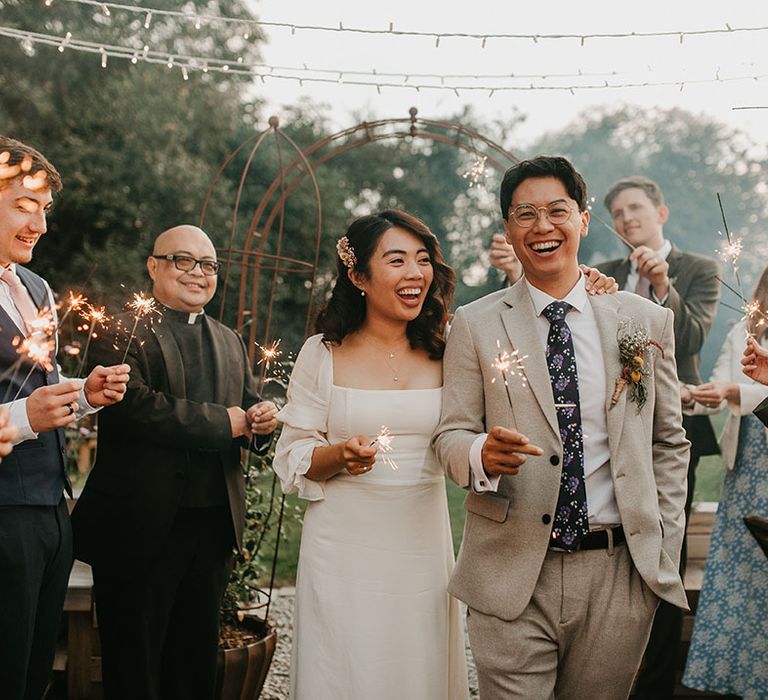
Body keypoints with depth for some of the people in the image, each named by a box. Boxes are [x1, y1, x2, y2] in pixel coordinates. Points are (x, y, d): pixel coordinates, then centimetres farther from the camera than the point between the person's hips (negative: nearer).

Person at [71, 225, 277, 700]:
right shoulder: (122, 331, -6)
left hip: (213, 527, 6)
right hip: (141, 526, -6)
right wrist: (223, 421, -18)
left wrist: (262, 420, -11)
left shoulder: (230, 342, 17)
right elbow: (134, 405, -22)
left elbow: (247, 414, 13)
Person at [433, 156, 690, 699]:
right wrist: (482, 453, -21)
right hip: (512, 576, -1)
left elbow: (668, 444, 9)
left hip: (620, 575, 2)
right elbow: (451, 435, 2)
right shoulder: (475, 325, 2)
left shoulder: (646, 321, 5)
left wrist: (665, 553, 4)